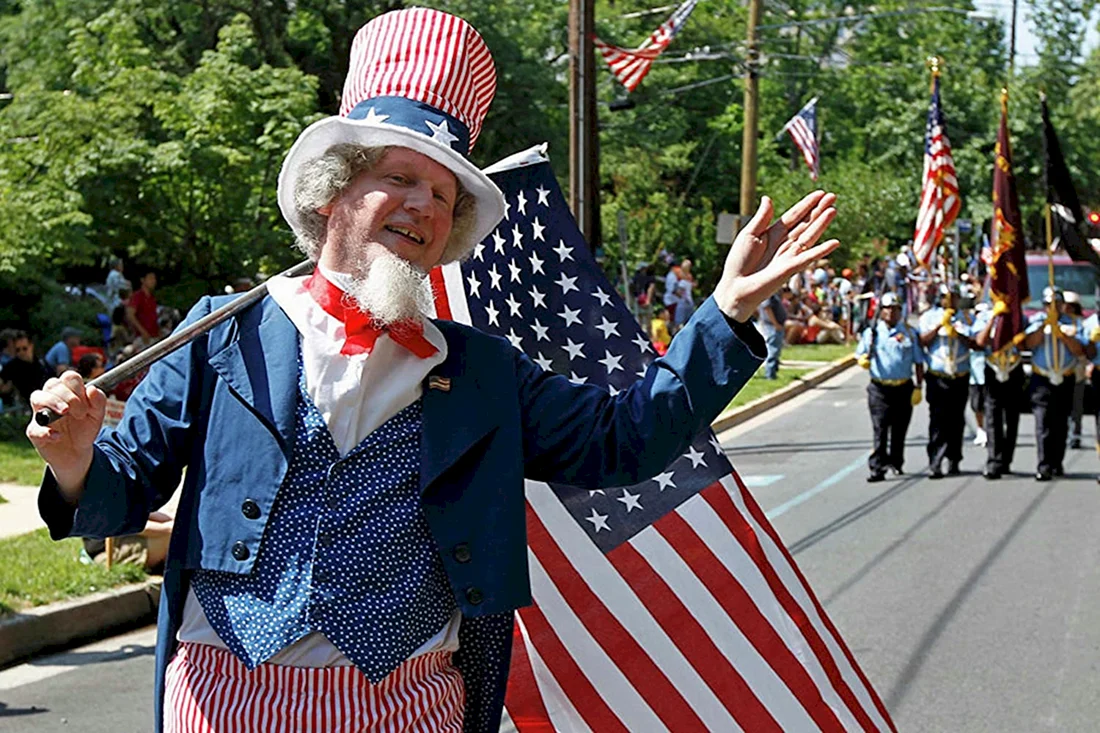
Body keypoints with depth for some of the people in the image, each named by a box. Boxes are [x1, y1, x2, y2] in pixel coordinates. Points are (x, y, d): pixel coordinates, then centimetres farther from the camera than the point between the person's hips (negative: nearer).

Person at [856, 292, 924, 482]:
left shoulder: (909, 333, 6)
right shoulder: (871, 332, 6)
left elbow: (918, 362, 8)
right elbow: (860, 355, 10)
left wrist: (918, 387, 1)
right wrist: (863, 360, -15)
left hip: (904, 388, 2)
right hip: (879, 389, -1)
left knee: (899, 429, 11)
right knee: (880, 429, -9)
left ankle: (896, 463, 28)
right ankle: (877, 468, -11)